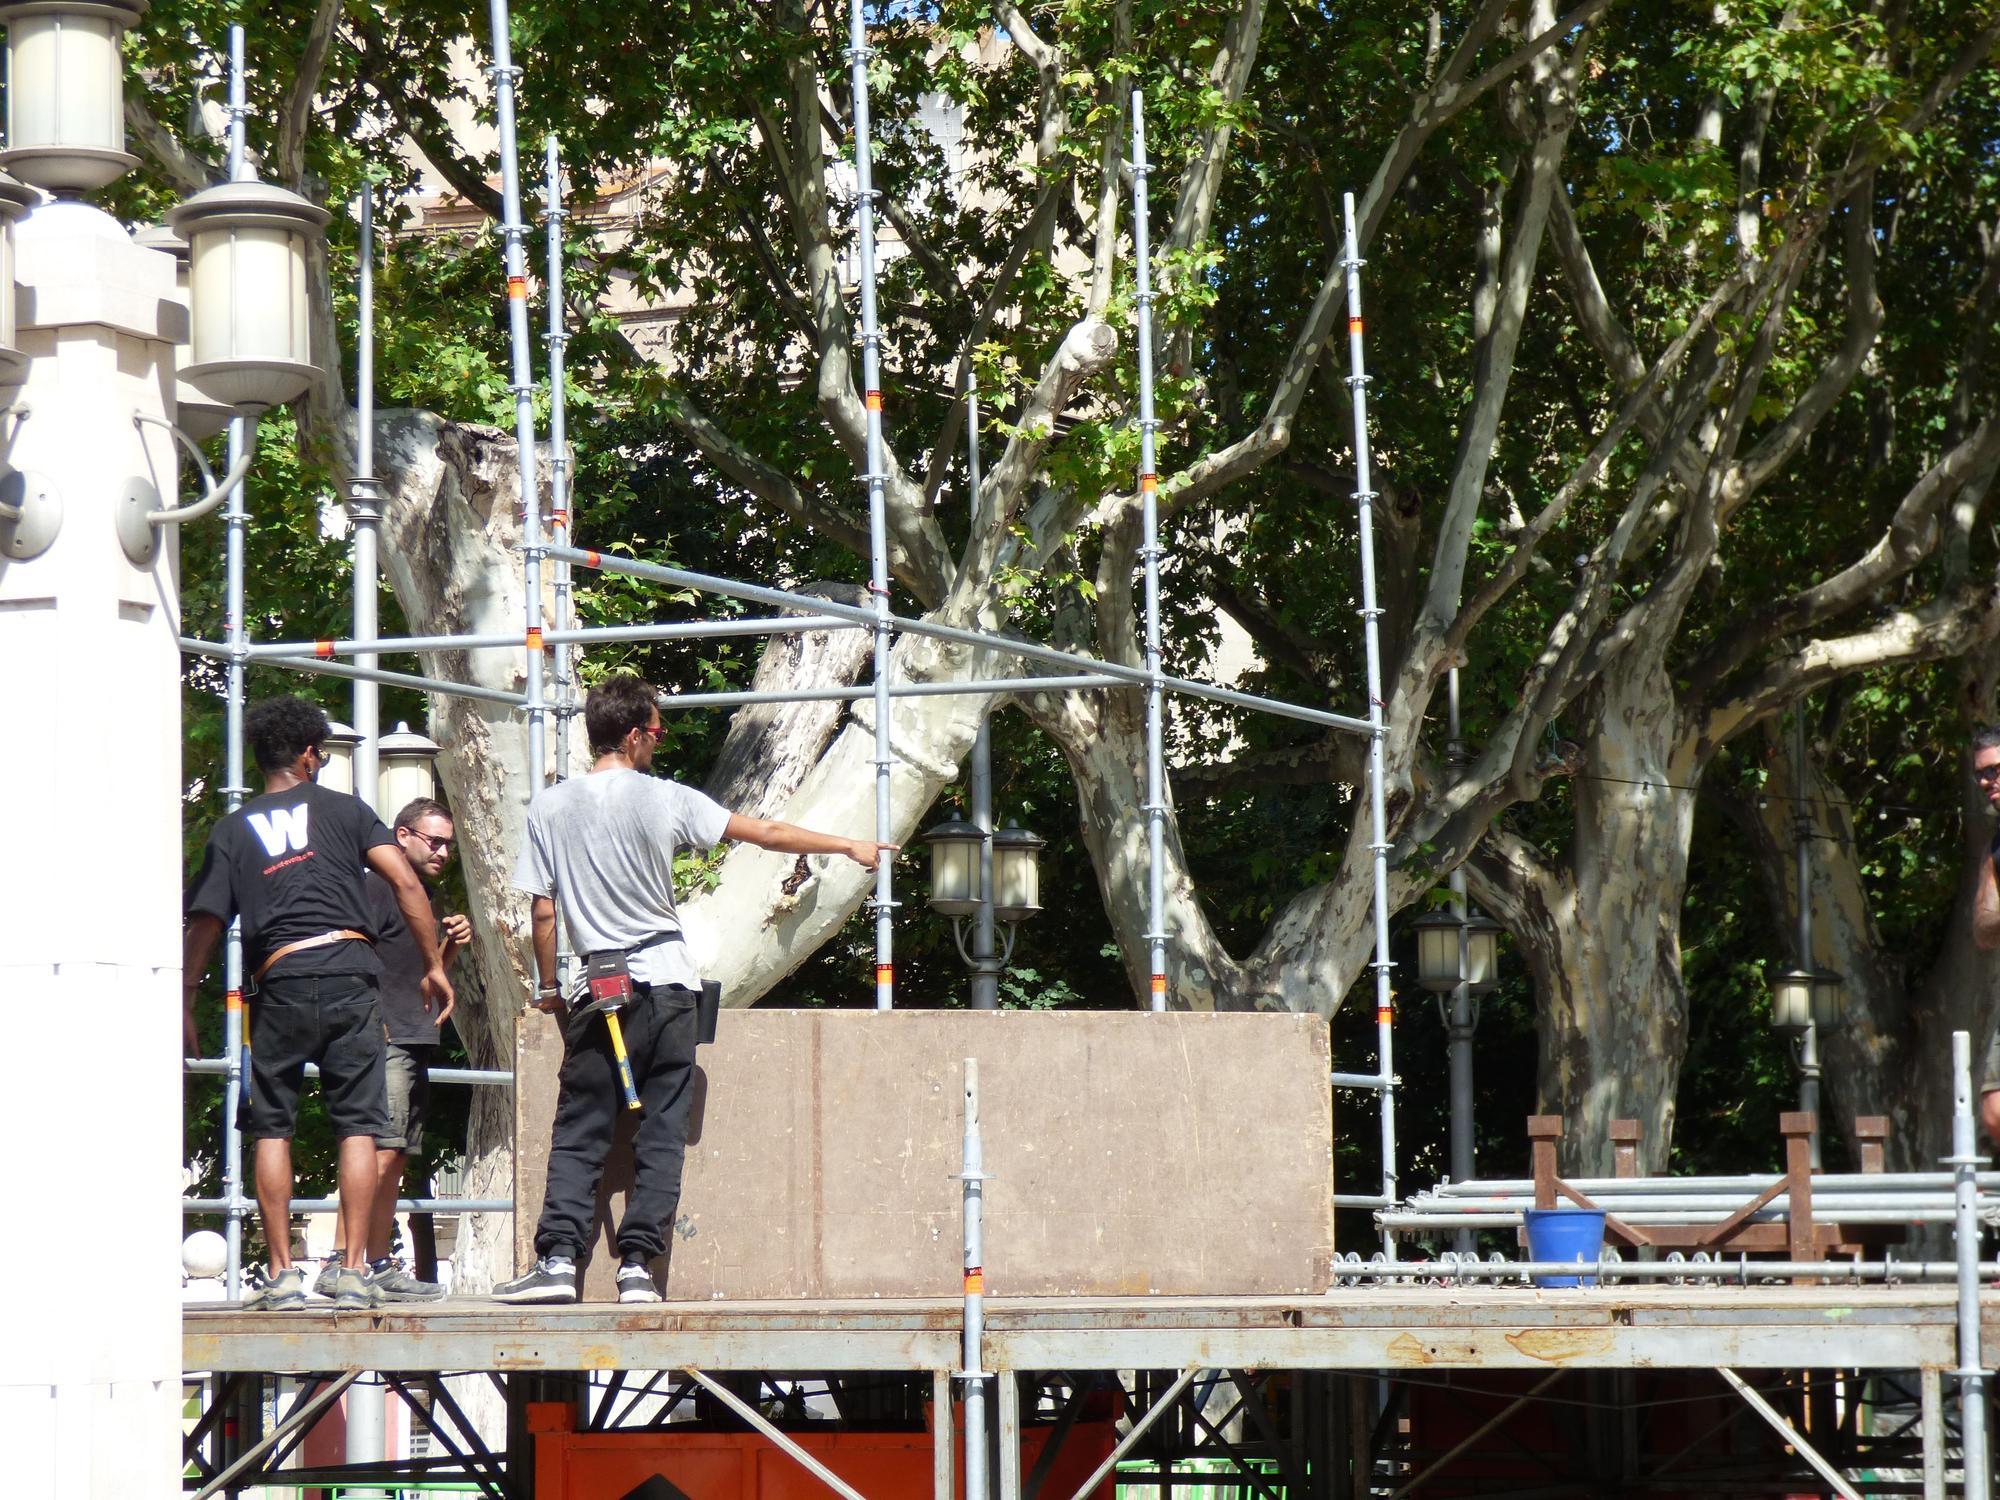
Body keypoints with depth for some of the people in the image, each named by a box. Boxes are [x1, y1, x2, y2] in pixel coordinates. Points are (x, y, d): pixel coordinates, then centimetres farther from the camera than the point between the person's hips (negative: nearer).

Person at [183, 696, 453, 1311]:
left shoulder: (233, 831, 11)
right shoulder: (343, 809, 10)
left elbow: (204, 925, 5)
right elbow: (406, 881, 0)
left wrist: (184, 1005, 14)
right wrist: (433, 965, 7)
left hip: (278, 983, 0)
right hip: (349, 974, 0)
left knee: (271, 1128, 8)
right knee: (357, 1125, 4)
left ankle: (283, 1272, 3)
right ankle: (353, 1272, -2)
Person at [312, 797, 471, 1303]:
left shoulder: (426, 895, 22)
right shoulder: (376, 887, -6)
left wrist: (451, 945, 12)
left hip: (416, 1044, 10)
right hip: (384, 1039, -10)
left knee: (396, 1158, 10)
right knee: (381, 1151, -18)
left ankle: (380, 1267, 14)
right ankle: (339, 1265, -23)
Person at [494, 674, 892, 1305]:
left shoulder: (549, 808, 0)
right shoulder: (665, 800, -2)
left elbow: (542, 911, 2)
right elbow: (769, 834, 5)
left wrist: (548, 987, 16)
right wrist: (850, 846, 17)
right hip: (668, 980, 0)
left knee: (578, 1132, 4)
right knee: (661, 1133, 4)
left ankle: (558, 1259, -8)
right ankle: (637, 1265, -1)